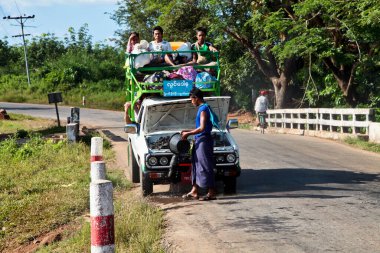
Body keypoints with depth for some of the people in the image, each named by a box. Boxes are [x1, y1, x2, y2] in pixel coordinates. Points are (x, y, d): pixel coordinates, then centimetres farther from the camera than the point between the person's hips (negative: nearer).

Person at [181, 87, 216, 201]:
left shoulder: (203, 109, -15)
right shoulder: (202, 108, 15)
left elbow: (202, 128, -22)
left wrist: (188, 134, -14)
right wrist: (188, 131, 21)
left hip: (204, 140, -10)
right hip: (199, 141, 10)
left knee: (205, 166, -6)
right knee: (196, 165, 13)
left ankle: (212, 193, -1)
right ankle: (194, 191, 19)